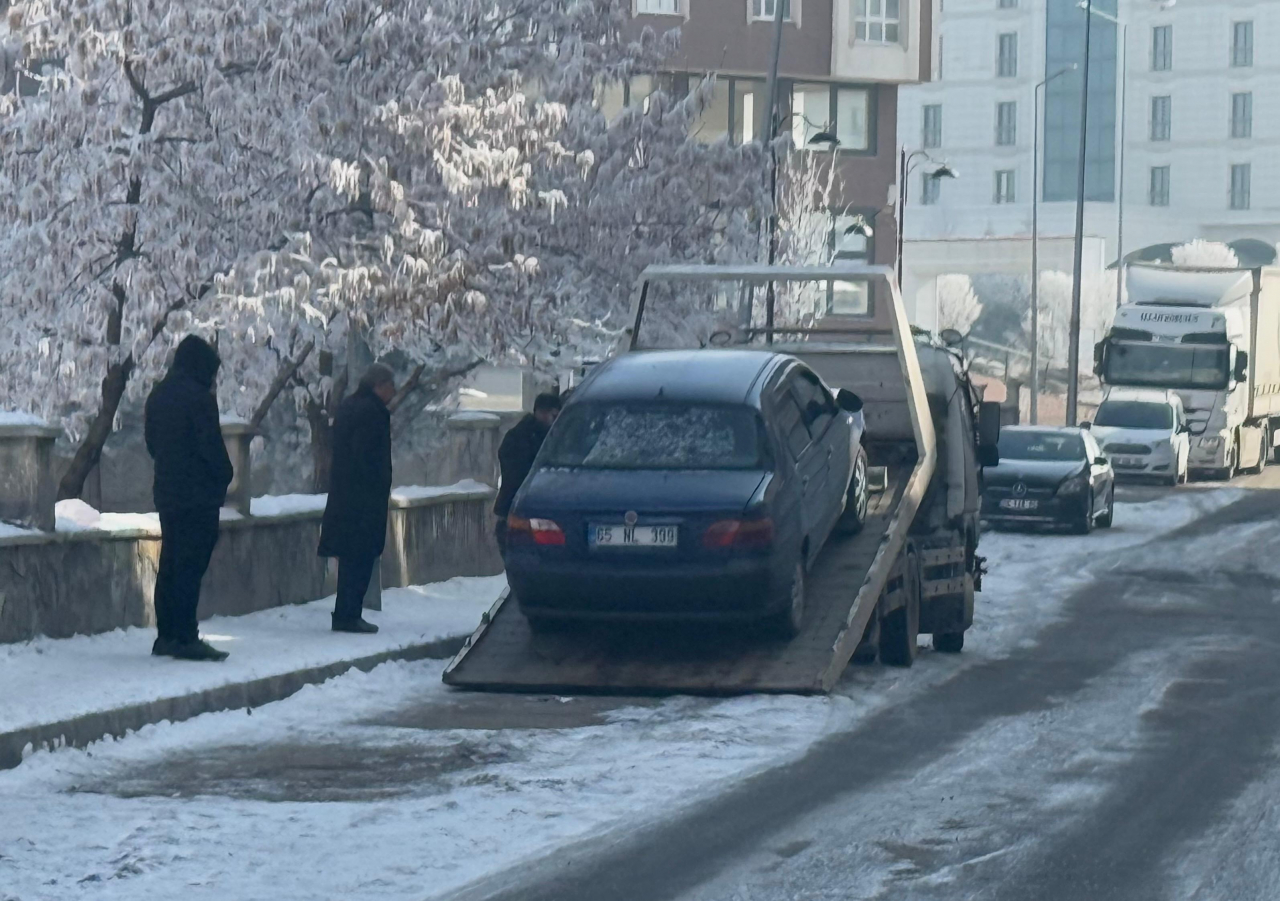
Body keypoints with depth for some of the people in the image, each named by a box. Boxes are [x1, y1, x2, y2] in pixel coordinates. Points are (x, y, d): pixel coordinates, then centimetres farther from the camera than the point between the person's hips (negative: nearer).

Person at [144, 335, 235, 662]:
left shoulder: (158, 395, 12)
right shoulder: (199, 398, -14)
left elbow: (151, 441, 18)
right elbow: (211, 446, -16)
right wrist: (224, 476, -1)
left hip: (166, 491, 8)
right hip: (198, 494, -8)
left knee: (170, 564, 13)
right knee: (191, 565, -8)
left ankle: (166, 635, 15)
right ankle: (185, 638, -9)